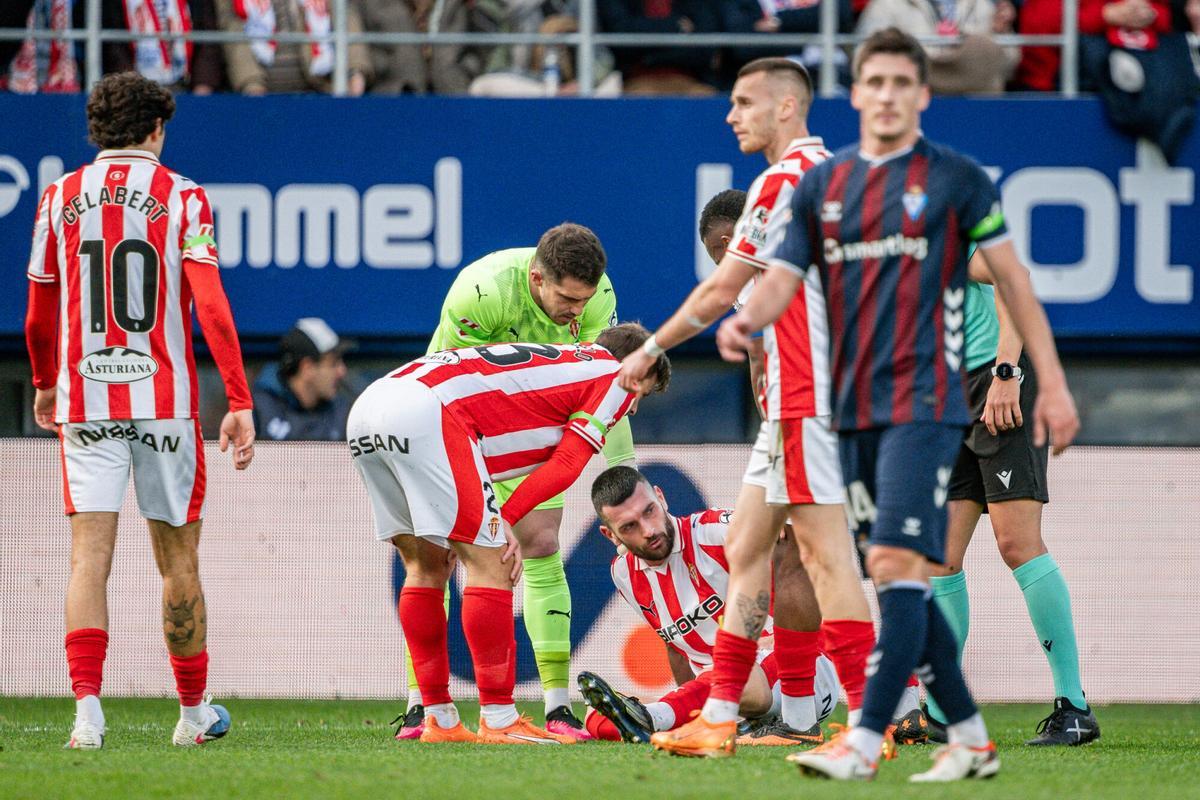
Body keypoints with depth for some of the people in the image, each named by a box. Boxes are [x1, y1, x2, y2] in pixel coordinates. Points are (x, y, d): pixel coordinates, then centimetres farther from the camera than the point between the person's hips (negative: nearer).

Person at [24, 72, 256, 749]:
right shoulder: (181, 197, -1)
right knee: (179, 560, 10)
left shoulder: (61, 197, 6)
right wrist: (240, 403, -11)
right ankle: (195, 712, 21)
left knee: (91, 556, -3)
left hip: (84, 401, 1)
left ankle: (88, 708, -18)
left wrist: (45, 386, 29)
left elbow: (39, 317, 12)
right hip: (164, 400, -1)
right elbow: (211, 305, -11)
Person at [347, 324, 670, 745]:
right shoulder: (616, 377, 14)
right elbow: (565, 466, 3)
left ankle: (439, 720, 20)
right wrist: (506, 520, 4)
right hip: (425, 412, -9)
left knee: (427, 566, 18)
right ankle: (499, 720, -2)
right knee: (490, 563, -2)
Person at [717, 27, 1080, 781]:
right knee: (900, 578, 7)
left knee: (897, 563, -16)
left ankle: (866, 740, -19)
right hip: (855, 408, 5)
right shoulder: (822, 185, 12)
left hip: (925, 401, -5)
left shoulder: (957, 178, 1)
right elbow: (783, 278, 5)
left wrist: (1051, 383, 0)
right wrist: (745, 319, -18)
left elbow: (1012, 278, 4)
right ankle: (970, 738, 16)